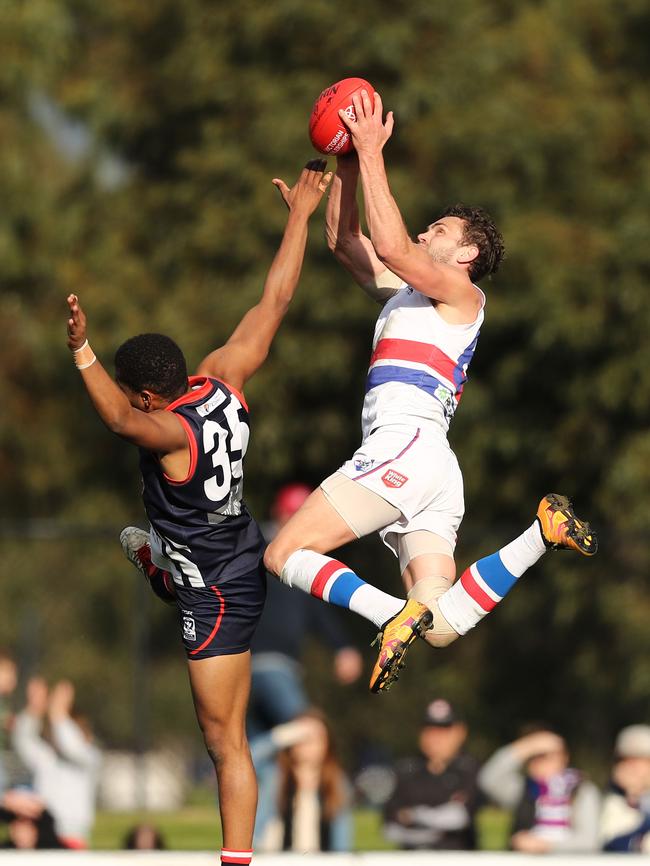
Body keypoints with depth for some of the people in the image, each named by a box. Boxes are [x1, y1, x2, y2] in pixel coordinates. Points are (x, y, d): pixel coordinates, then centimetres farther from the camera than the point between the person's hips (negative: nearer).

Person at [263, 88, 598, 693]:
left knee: (284, 556, -12)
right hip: (431, 474, 8)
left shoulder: (462, 294, 5)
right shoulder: (405, 290, 29)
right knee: (442, 627, -6)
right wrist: (347, 165, 22)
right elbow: (344, 240, 32)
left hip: (406, 445, -8)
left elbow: (390, 246, -11)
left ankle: (395, 616, -29)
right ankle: (544, 531, -6)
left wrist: (372, 153, -6)